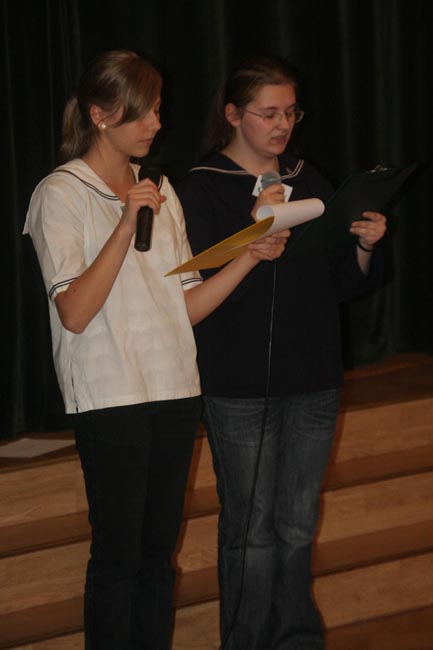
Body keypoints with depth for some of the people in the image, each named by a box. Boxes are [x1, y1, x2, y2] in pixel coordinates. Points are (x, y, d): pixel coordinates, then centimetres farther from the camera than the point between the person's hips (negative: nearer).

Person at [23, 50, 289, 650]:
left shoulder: (160, 191, 13)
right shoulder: (62, 194, -6)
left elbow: (186, 306, 10)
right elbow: (75, 313, -16)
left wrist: (250, 257, -2)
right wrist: (127, 227, -21)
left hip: (175, 391, 6)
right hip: (111, 398, -6)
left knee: (159, 551, 10)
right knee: (118, 554, -2)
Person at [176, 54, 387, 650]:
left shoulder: (308, 181, 10)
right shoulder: (202, 189, -5)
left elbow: (344, 285, 12)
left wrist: (364, 247, -9)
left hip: (313, 381, 4)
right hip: (240, 387, -4)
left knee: (298, 526, 12)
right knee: (251, 528, 1)